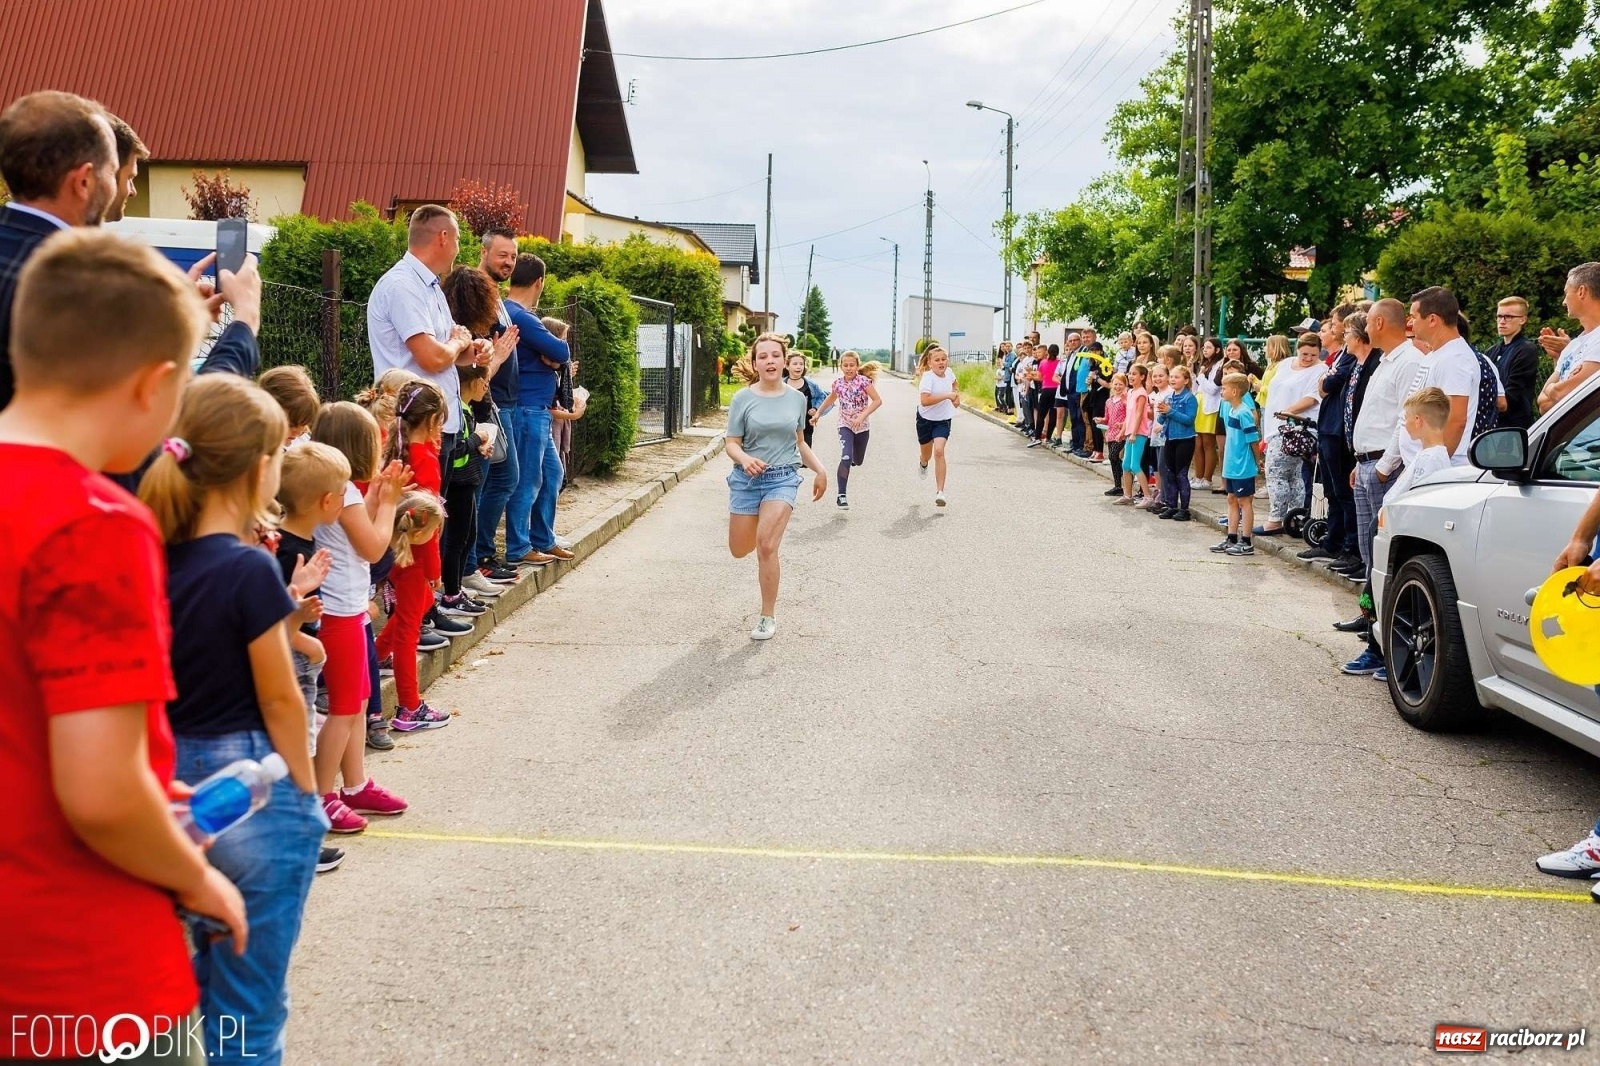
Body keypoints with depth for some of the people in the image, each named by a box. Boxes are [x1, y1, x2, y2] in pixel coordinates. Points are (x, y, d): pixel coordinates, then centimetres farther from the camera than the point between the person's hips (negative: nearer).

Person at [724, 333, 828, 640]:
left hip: (783, 479, 0)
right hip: (746, 479, 1)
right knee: (739, 550, 10)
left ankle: (768, 617, -1)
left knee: (766, 547, -15)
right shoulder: (743, 399, -6)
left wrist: (820, 470, 10)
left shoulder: (796, 399, 2)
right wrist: (745, 460, -26)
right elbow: (732, 444, -5)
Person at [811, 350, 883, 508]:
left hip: (862, 426, 0)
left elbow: (878, 401, -19)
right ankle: (842, 495, -17)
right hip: (845, 425, 0)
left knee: (857, 461, 14)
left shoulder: (863, 381, -15)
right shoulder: (838, 382, -4)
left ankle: (853, 457, 53)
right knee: (846, 458, -20)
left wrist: (862, 416, -28)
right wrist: (818, 413, 15)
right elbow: (832, 397, 17)